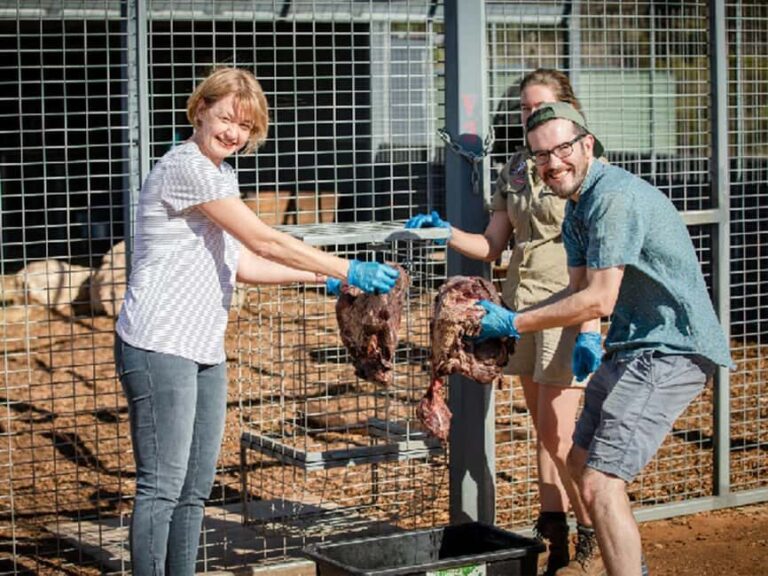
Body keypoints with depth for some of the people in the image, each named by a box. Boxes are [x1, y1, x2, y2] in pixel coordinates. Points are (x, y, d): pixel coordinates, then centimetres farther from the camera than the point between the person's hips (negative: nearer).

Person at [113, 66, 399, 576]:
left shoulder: (219, 174, 18)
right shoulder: (187, 167, -13)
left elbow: (242, 264, 16)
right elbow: (266, 241, -16)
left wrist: (322, 278, 10)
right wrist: (347, 271, -11)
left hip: (203, 350, 10)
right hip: (161, 346, -10)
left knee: (196, 488, 11)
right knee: (163, 486, -7)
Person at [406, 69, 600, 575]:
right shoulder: (515, 171, 12)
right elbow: (492, 247, 14)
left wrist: (591, 331, -19)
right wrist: (446, 233, -5)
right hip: (523, 305, 6)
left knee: (556, 431, -10)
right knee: (546, 434, 9)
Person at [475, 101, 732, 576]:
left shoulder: (615, 197, -21)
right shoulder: (577, 206, 12)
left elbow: (599, 301, -23)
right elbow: (580, 289, 14)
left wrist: (514, 324, -17)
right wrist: (585, 340, -7)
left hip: (672, 349, -11)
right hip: (632, 346, 11)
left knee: (601, 483, -18)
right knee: (582, 460, 22)